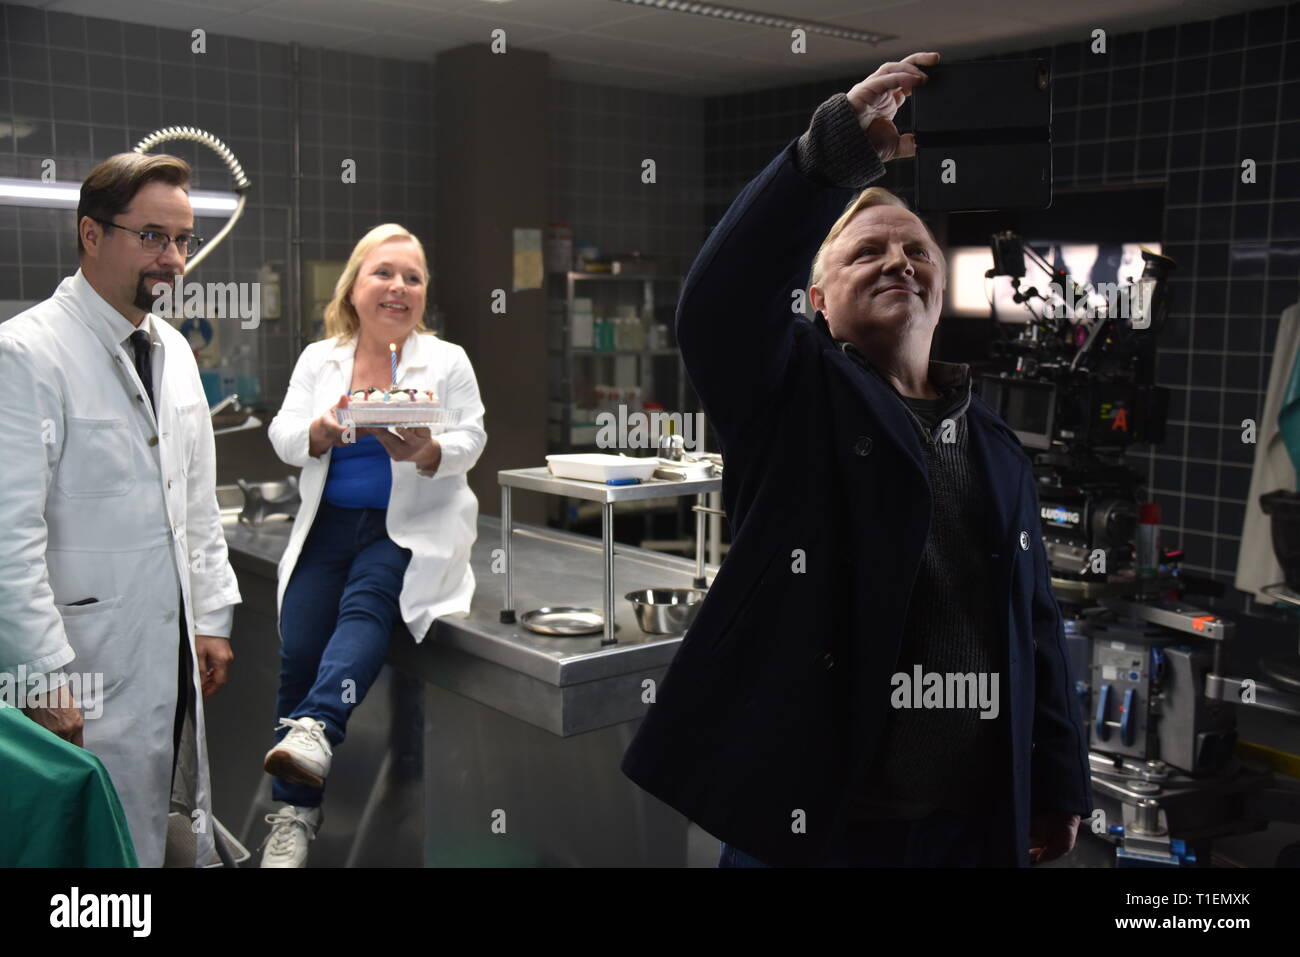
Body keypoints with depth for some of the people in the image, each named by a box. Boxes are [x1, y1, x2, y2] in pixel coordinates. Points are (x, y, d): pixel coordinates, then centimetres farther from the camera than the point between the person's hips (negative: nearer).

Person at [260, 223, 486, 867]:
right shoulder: (318, 359, 11)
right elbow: (284, 439, 1)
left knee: (365, 604, -31)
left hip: (411, 528, -2)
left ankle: (314, 731, -45)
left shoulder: (447, 361, 4)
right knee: (298, 649, -12)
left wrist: (426, 452, -29)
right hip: (329, 525, 2)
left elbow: (469, 443, -7)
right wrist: (322, 429, -22)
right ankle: (293, 814, -6)